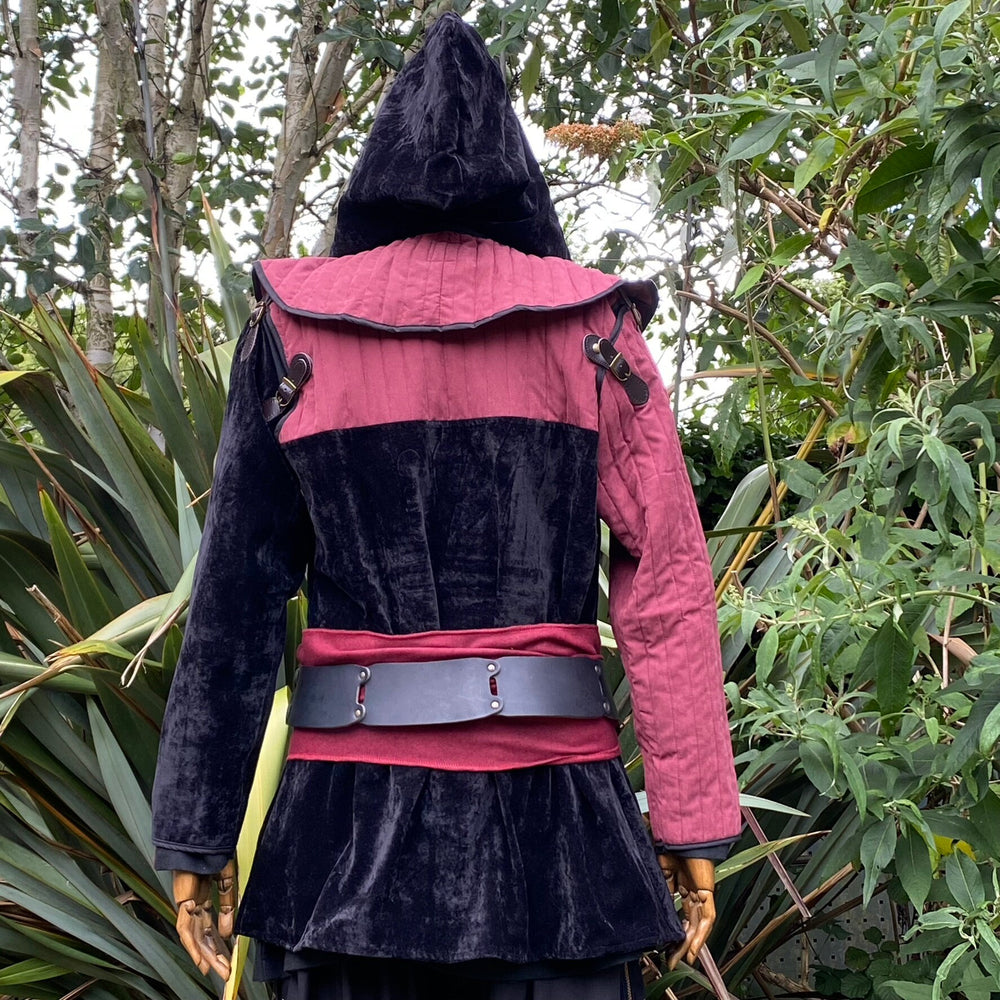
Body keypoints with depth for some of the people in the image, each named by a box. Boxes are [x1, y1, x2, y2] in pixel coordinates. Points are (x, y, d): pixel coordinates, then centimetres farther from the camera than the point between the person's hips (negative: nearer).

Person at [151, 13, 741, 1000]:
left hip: (350, 805, 1)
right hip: (552, 803, 0)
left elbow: (233, 601, 1)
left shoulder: (291, 333, 4)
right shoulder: (593, 331, 4)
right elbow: (668, 587, -2)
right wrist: (693, 825, 2)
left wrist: (196, 836, 5)